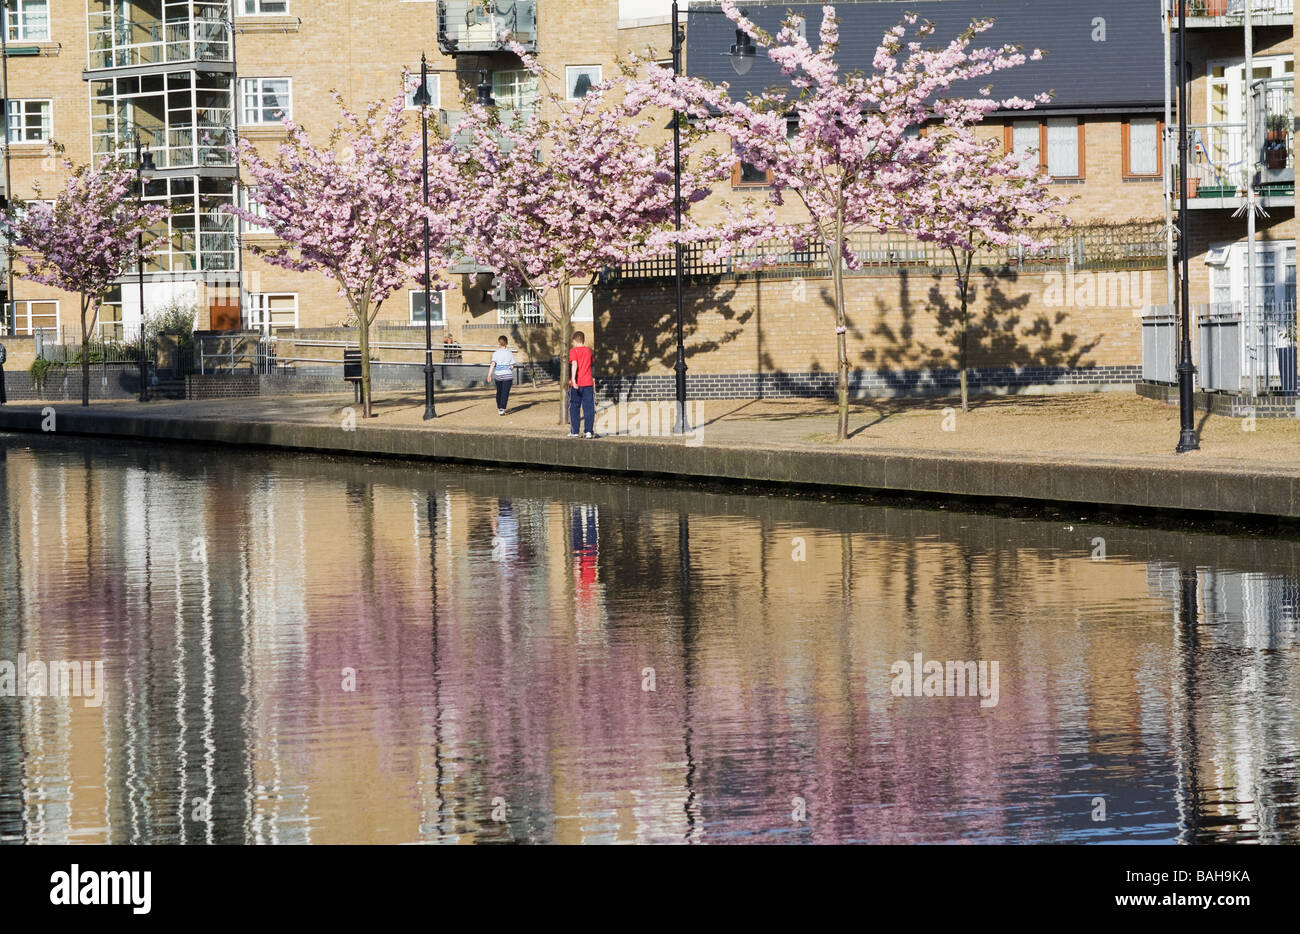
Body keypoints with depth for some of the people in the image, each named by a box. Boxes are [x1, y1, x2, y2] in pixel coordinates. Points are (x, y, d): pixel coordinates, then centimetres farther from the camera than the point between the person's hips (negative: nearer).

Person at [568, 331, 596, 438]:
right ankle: (588, 431, -3)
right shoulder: (588, 350, 8)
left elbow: (574, 364, -20)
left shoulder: (573, 351, -5)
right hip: (588, 383, 3)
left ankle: (574, 431, 7)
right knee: (589, 408, 3)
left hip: (576, 384, -3)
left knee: (574, 408, 7)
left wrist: (573, 379, -29)